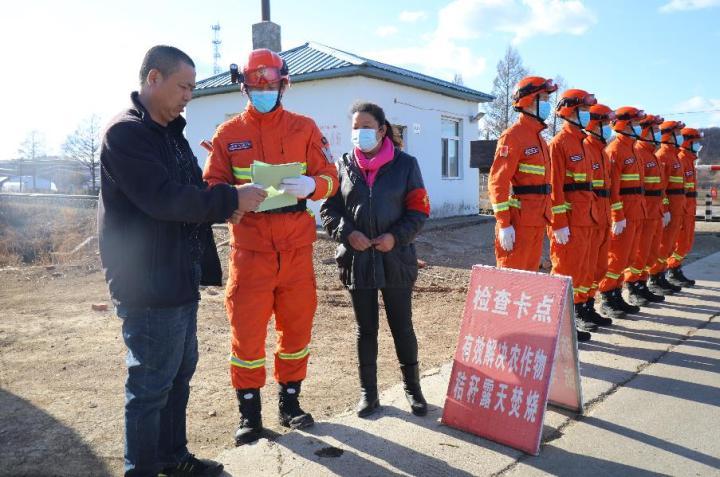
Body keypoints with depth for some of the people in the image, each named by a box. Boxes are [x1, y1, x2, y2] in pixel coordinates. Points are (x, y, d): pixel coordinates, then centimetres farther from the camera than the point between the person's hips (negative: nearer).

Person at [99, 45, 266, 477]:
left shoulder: (171, 133, 16)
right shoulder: (125, 133, -14)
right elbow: (164, 198, -24)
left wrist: (225, 206, -2)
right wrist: (231, 200, -18)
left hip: (180, 279, 10)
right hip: (149, 285, -10)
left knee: (180, 372, 18)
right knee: (151, 385, 2)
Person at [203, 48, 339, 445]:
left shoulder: (304, 128, 7)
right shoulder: (228, 133, 6)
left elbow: (329, 178, 3)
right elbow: (212, 186, 3)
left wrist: (310, 185, -19)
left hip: (297, 248, 1)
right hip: (250, 248, -1)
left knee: (297, 326, 8)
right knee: (247, 330, 2)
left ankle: (290, 402, 27)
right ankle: (249, 412, 19)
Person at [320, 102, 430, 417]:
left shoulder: (405, 164, 0)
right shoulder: (344, 165, 5)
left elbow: (419, 210, 0)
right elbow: (329, 209, 5)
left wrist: (397, 236, -15)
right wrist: (347, 233, -12)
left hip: (396, 260, -1)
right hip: (357, 260, 2)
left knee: (402, 326, 9)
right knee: (366, 329, 12)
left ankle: (413, 388, 27)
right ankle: (368, 391, 25)